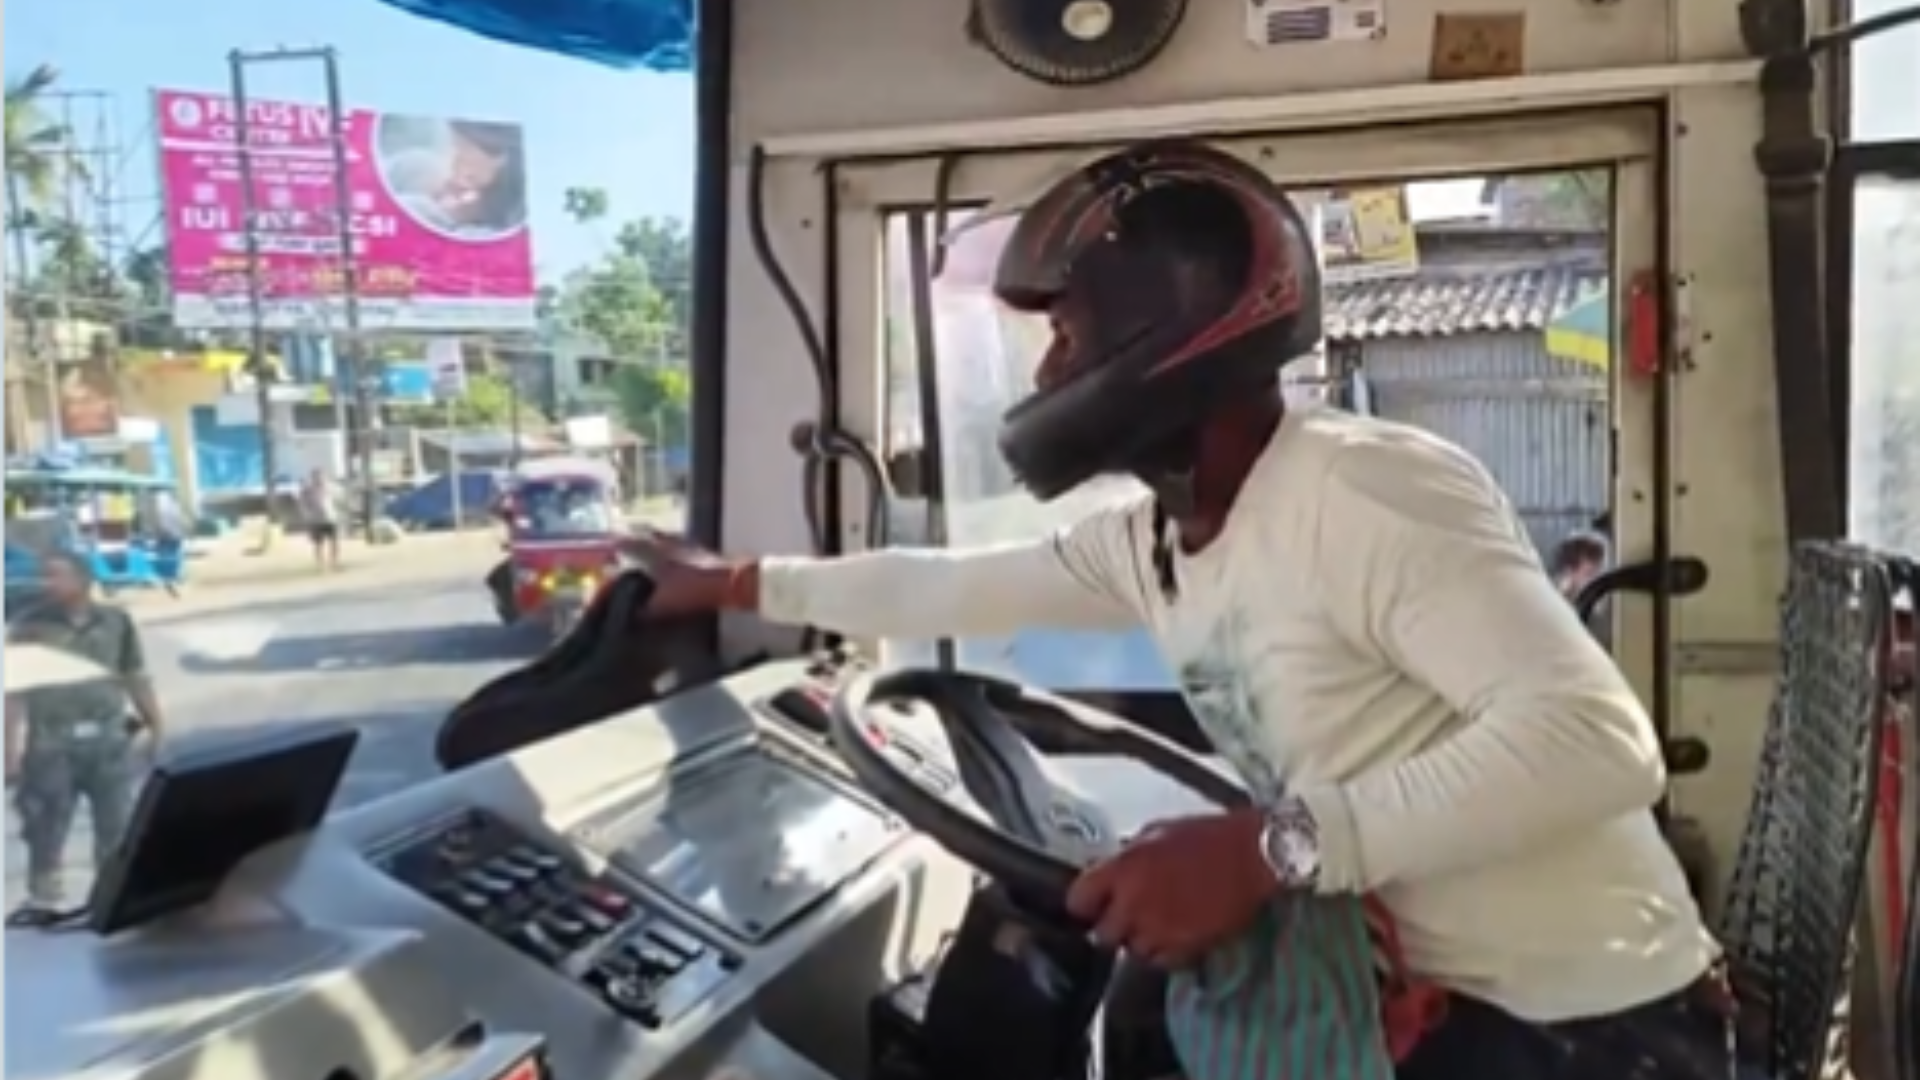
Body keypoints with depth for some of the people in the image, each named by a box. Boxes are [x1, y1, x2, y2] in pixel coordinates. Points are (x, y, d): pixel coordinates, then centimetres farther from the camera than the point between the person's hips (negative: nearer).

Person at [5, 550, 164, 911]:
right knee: (47, 827, 5)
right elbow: (14, 692, -4)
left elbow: (136, 678, 11)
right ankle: (43, 899, 17)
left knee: (118, 826, 10)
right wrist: (10, 750, -8)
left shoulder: (116, 622, 4)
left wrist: (155, 726, 10)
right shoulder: (29, 628, -3)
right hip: (51, 745, -2)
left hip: (109, 741, 2)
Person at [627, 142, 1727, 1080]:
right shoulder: (1147, 543, 3)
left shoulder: (1372, 489, -24)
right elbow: (951, 587, 16)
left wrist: (1272, 847, -36)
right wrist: (738, 583, 25)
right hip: (1413, 992, 7)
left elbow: (1599, 737, -33)